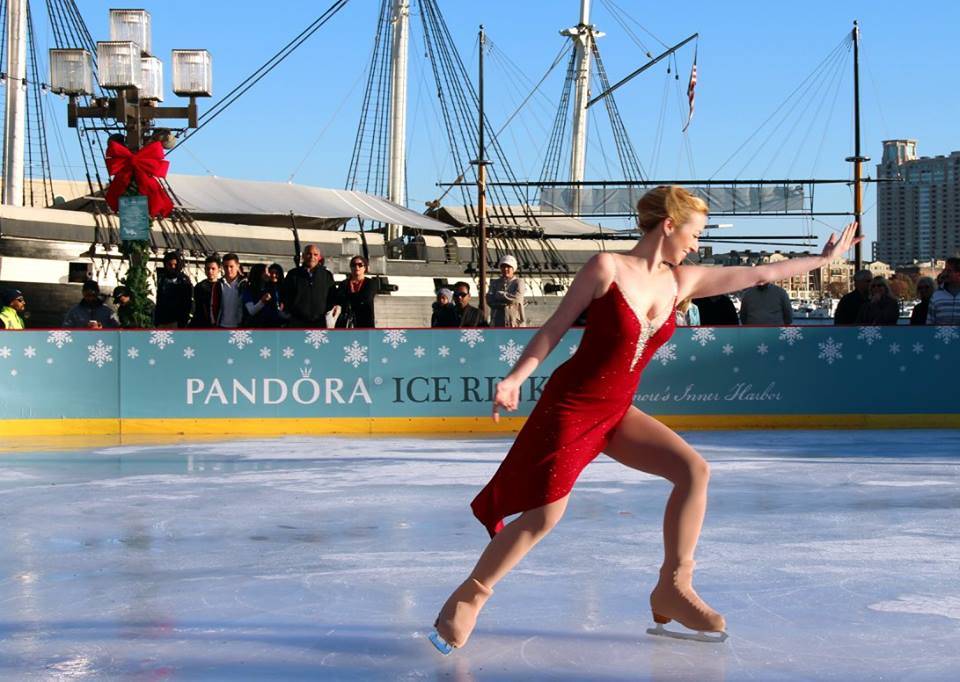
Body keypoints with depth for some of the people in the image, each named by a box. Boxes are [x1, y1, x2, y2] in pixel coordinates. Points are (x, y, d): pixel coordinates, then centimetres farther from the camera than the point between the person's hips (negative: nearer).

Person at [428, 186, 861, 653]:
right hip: (570, 405, -6)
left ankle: (673, 589, -1)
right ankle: (469, 596, 7)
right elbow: (555, 328, -8)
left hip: (617, 412, 7)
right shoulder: (607, 268, -13)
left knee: (693, 469, -9)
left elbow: (758, 274, 12)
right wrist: (515, 378, -16)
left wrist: (821, 258, 18)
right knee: (546, 513, -12)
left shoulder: (681, 282, 4)